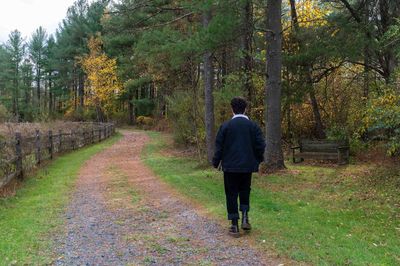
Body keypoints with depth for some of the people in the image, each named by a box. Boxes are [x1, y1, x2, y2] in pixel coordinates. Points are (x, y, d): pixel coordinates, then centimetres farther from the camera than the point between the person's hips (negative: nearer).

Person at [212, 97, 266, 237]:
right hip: (247, 166, 2)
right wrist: (258, 160, 15)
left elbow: (219, 146, -4)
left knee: (231, 194, 6)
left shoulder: (226, 126, -6)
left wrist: (216, 162, 9)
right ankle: (245, 218, 8)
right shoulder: (253, 126, -2)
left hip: (230, 166, -2)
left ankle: (234, 226, 7)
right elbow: (260, 145, -2)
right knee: (245, 191, 21)